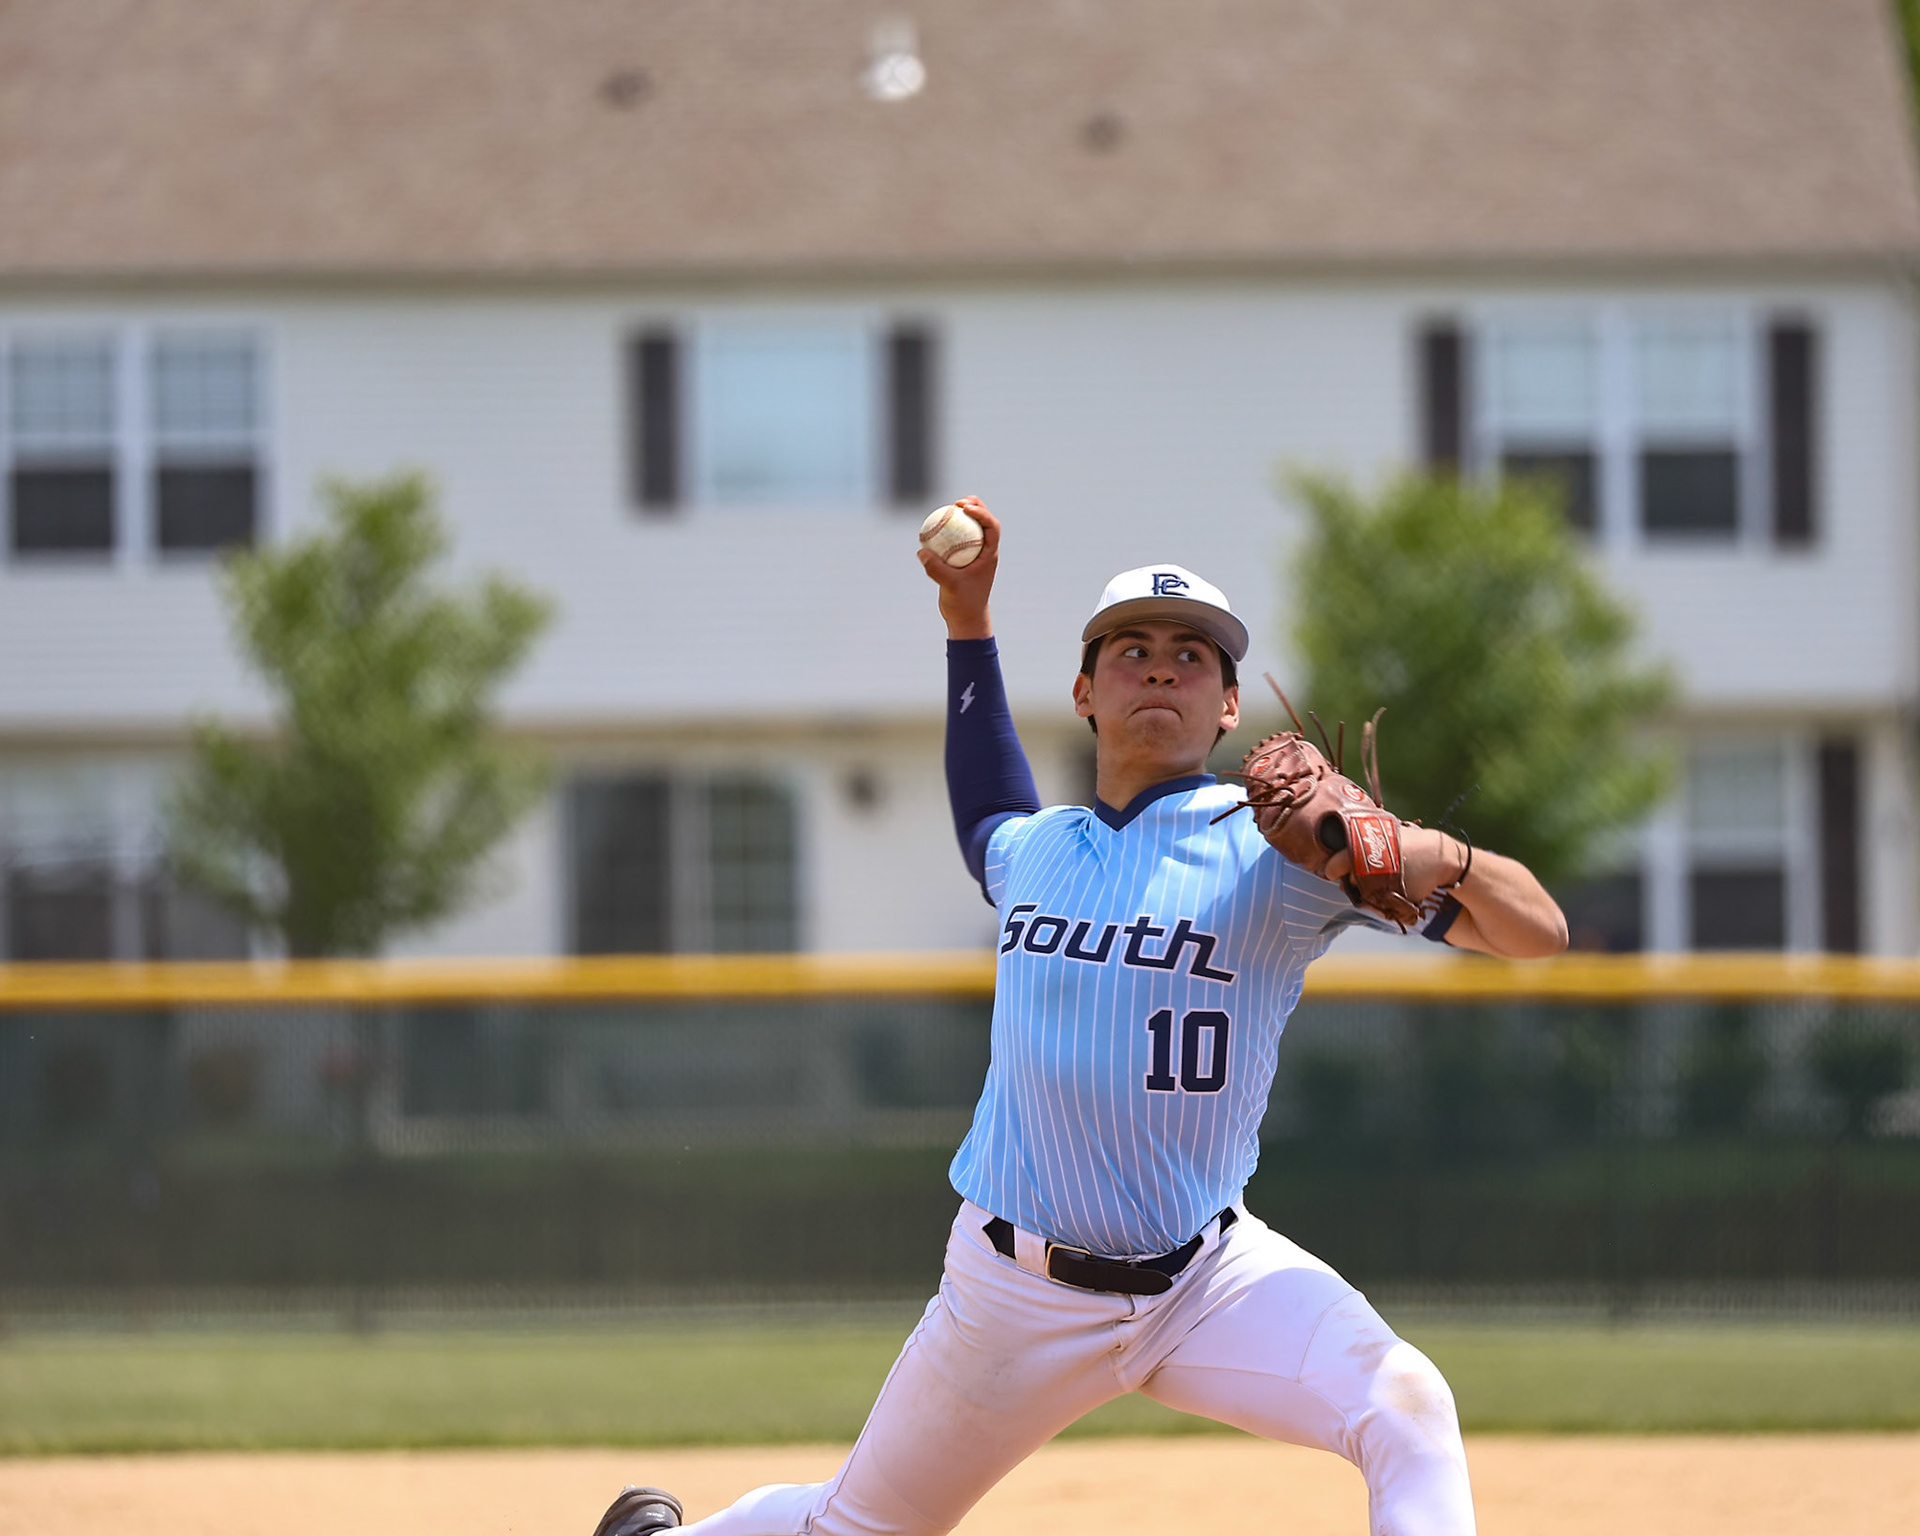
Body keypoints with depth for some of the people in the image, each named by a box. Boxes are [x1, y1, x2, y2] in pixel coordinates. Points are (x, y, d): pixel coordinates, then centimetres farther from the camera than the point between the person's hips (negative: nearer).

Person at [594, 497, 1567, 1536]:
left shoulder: (1279, 853, -9)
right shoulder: (1033, 849, 5)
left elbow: (1537, 933, -14)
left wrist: (1442, 859, -35)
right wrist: (967, 619, 26)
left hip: (1212, 1280, -3)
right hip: (1017, 1288, 3)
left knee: (1407, 1410, -29)